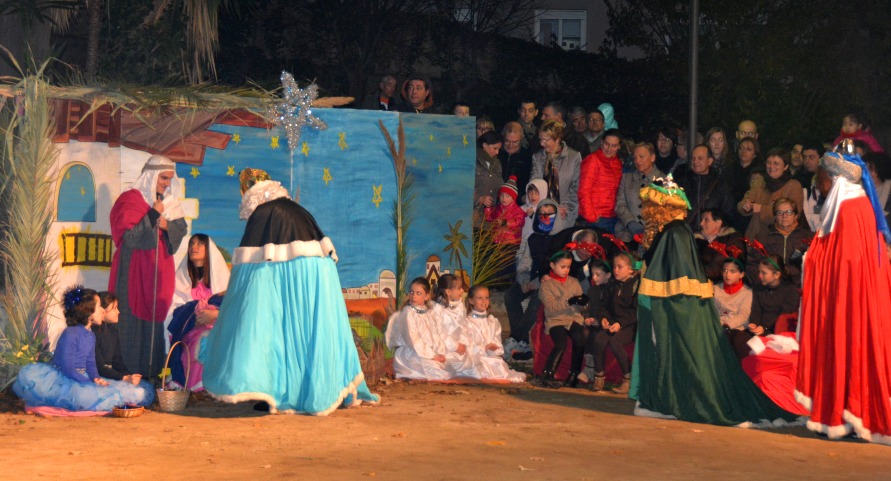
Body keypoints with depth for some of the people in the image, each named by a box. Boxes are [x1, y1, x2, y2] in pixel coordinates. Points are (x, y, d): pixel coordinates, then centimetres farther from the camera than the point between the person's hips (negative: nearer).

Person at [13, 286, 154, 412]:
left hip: (83, 379, 8)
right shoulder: (70, 334, -12)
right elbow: (67, 368, -17)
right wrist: (92, 383, -22)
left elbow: (90, 364, 11)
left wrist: (97, 378, -11)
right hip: (64, 380, -7)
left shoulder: (91, 336, 13)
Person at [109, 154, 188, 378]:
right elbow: (129, 236, -15)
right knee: (132, 319, -7)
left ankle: (150, 372, 13)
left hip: (158, 271, 7)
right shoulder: (130, 200, -8)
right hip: (134, 271, -7)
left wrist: (166, 225, -11)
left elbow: (181, 229, 9)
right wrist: (153, 215, -19)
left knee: (154, 319, 8)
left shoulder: (169, 202, 13)